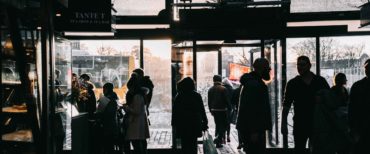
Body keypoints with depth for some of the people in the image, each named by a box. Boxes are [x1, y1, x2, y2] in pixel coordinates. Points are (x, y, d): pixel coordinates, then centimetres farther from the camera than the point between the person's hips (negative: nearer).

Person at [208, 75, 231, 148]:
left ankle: (218, 141, 22)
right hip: (222, 110, -5)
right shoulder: (223, 89, -12)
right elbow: (227, 100, -12)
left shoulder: (210, 90, 5)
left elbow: (209, 101, 9)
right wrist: (229, 107, 1)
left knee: (218, 125, 17)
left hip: (214, 110, 5)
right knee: (223, 125, 2)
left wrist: (211, 110, 17)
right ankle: (218, 138, -16)